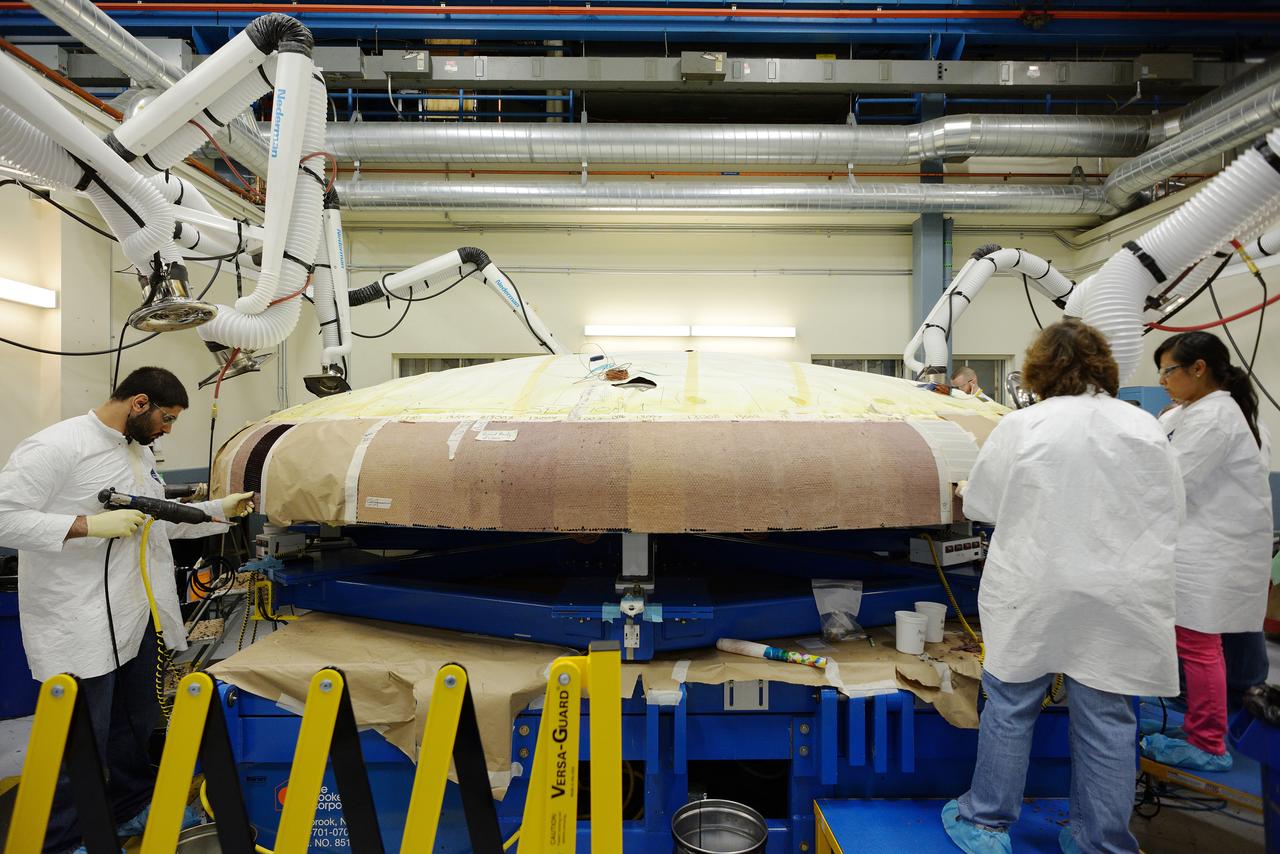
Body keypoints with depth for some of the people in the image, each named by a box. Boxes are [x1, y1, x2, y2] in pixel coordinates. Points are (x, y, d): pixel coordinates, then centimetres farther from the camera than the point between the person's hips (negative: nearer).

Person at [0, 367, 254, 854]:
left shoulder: (141, 452, 12)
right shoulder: (56, 446, -16)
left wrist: (221, 510, 11)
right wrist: (90, 525, -27)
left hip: (136, 618, 9)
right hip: (78, 630, -9)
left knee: (137, 725, 21)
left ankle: (134, 809, 40)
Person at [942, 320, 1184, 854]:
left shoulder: (1020, 427, -9)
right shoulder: (1144, 426, 0)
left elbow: (978, 503, 0)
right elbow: (1171, 512, 7)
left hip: (1034, 594, -2)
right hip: (1121, 600, 3)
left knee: (1010, 706, 10)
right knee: (1107, 719, 11)